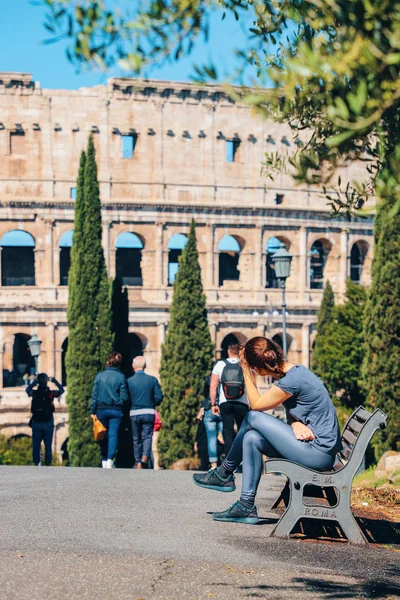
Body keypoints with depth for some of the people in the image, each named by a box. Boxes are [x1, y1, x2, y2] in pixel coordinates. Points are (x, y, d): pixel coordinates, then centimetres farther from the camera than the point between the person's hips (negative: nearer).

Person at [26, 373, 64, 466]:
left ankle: (36, 463, 7)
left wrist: (34, 381, 21)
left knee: (36, 445, 8)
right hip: (48, 423, -1)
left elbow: (27, 389, 18)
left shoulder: (34, 393, -5)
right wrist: (55, 381, 15)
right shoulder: (51, 393, -9)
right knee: (48, 445, 5)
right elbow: (61, 390, 9)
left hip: (36, 423, 1)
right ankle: (48, 464, 4)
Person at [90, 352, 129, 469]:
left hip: (101, 409, 2)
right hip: (116, 410, -2)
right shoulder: (121, 377, -5)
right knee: (113, 434, -3)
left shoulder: (99, 376, 0)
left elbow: (94, 395, 0)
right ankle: (110, 459, -16)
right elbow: (124, 397, -6)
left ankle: (104, 460, 16)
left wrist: (92, 411, 4)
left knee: (103, 435, 13)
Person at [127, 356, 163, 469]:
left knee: (136, 439, 11)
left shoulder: (129, 381, -3)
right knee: (147, 436, 4)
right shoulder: (152, 380, -2)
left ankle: (138, 462, 15)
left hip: (134, 413, 0)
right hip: (149, 413, 0)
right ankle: (145, 456, -19)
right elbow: (159, 397, -3)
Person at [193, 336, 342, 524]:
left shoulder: (291, 380, -20)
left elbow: (256, 404, -7)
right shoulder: (295, 370, 11)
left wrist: (245, 371, -3)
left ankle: (224, 473, 9)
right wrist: (295, 424, -9)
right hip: (321, 450, 10)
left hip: (318, 452, -10)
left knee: (253, 417, -9)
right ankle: (246, 506, 5)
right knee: (251, 438, 4)